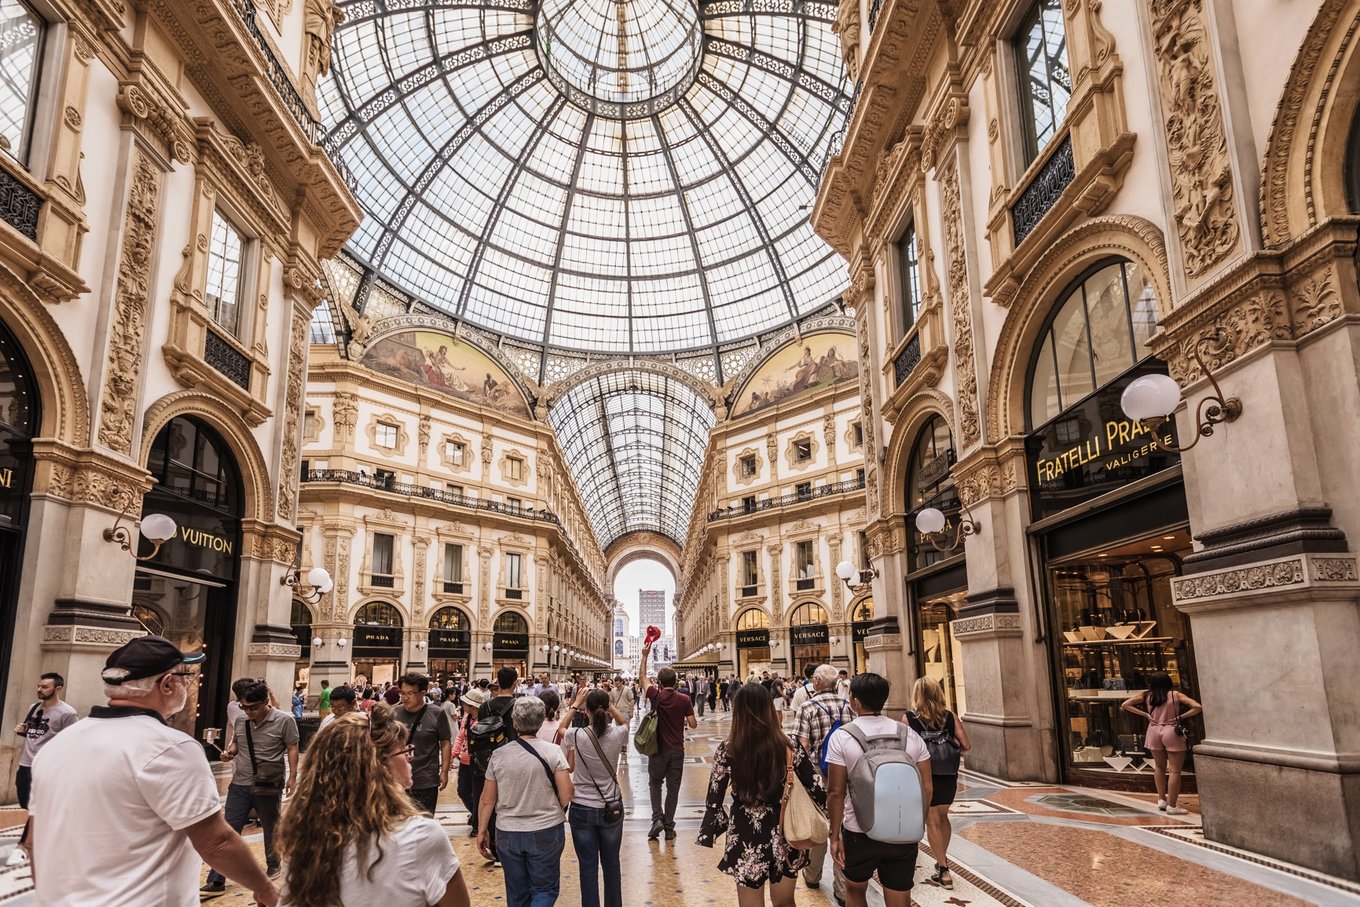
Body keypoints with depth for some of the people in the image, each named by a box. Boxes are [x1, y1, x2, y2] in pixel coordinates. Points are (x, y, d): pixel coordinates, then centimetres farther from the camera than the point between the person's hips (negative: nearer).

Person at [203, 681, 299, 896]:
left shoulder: (285, 721, -12)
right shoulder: (240, 721, 3)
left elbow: (292, 748, -8)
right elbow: (236, 742, 19)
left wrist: (292, 776, -12)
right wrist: (230, 752, -4)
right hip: (239, 785, 4)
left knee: (271, 829, 14)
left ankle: (273, 865, 36)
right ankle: (216, 881, 10)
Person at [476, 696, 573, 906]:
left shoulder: (499, 755, -5)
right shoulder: (552, 751, -11)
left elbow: (487, 800, 1)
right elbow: (566, 796, -12)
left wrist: (482, 830, 14)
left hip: (507, 834, 2)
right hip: (546, 832, -2)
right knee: (545, 888, 11)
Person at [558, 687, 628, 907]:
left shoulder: (576, 736, -17)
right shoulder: (617, 734, -13)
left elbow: (562, 727, 8)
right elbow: (624, 721, 13)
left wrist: (575, 704, 12)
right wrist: (608, 703, 6)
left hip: (582, 809, -1)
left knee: (588, 867, 8)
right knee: (611, 864, 17)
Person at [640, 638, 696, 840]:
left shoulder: (656, 696, -9)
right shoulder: (684, 699, -8)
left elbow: (643, 678, 6)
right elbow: (693, 724, -6)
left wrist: (645, 656, 9)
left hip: (658, 749, -1)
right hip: (677, 749, 1)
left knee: (655, 784, 17)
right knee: (673, 788, 9)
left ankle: (657, 819, 0)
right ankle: (669, 827, 11)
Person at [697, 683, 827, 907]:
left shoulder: (727, 750, -11)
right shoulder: (790, 748, -9)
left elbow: (714, 797, -6)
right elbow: (816, 789, -5)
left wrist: (709, 832, 7)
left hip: (747, 840, -1)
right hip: (785, 837, 1)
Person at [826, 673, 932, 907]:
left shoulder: (842, 737, -11)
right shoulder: (911, 735, -2)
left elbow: (836, 792, -11)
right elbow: (926, 788, 1)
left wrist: (835, 836, -2)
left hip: (859, 832, -2)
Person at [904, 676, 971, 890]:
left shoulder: (909, 718, -9)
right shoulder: (949, 716, -2)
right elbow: (966, 746, -4)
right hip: (948, 775, 3)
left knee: (932, 822, 7)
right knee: (942, 817, 23)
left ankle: (944, 872, 7)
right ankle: (942, 859, 35)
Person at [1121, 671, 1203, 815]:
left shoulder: (1145, 695, 1)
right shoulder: (1175, 695, -5)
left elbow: (1125, 705, 1)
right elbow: (1198, 707, -13)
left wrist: (1145, 714, 2)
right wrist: (1181, 717, -6)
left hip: (1154, 731, 3)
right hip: (1172, 732, -3)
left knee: (1159, 767, 20)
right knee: (1175, 770, 2)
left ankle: (1161, 800, 25)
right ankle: (1172, 806, 2)